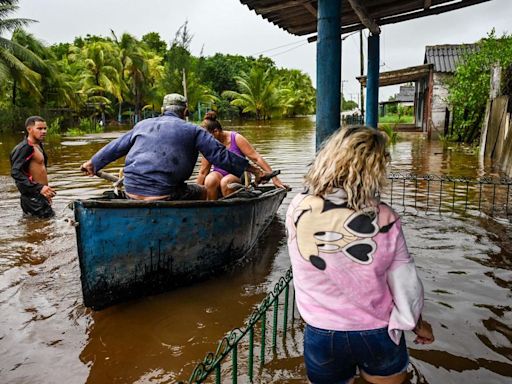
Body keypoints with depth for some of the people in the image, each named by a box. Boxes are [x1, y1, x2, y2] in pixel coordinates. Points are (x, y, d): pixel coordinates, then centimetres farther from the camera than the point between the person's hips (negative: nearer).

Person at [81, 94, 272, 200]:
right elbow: (221, 155, 1)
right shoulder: (193, 131, 4)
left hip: (131, 191, 5)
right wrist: (254, 170, 6)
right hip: (162, 195, -5)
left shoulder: (142, 125, 18)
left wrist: (93, 162, 40)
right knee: (203, 193, 15)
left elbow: (115, 147, 25)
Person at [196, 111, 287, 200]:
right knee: (210, 180, -32)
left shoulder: (236, 138, -11)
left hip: (239, 176, -2)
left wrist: (274, 178, -19)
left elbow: (256, 158, -14)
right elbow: (203, 172, 3)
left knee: (225, 182, -35)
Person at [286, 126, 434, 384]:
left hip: (322, 335, 1)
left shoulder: (297, 209, -18)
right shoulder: (383, 219, -20)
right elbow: (405, 282, -9)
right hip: (378, 333, 0)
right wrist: (418, 323, 9)